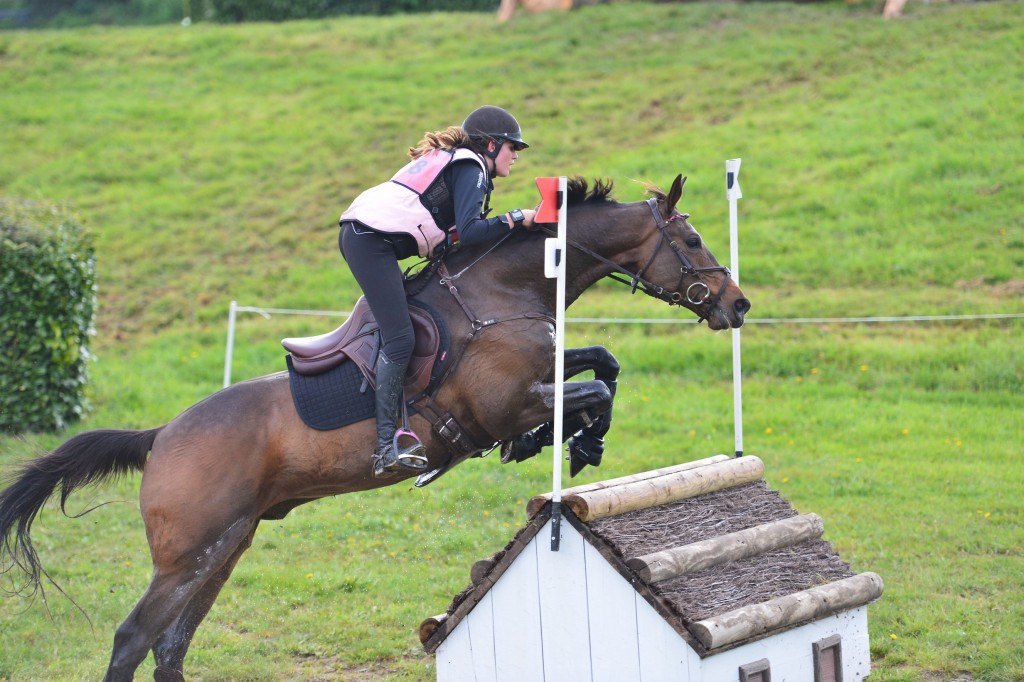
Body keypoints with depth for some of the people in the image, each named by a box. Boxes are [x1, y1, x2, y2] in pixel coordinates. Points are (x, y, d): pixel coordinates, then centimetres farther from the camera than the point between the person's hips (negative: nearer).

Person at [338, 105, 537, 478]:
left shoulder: (451, 161, 28)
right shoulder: (472, 169, -1)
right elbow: (468, 232, -15)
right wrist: (517, 219, -10)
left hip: (360, 233, 11)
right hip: (373, 240, -11)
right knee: (400, 339, -17)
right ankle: (385, 445, -24)